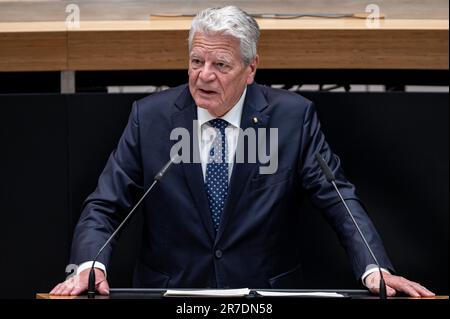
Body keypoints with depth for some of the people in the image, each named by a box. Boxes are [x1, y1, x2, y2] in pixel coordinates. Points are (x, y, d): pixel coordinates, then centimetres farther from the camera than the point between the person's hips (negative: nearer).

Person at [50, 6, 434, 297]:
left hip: (268, 295, 0)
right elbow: (104, 206, 1)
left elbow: (341, 201, -3)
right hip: (170, 288, 0)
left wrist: (376, 270, -20)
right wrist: (90, 266, -19)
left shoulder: (293, 116, -1)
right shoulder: (150, 117, 1)